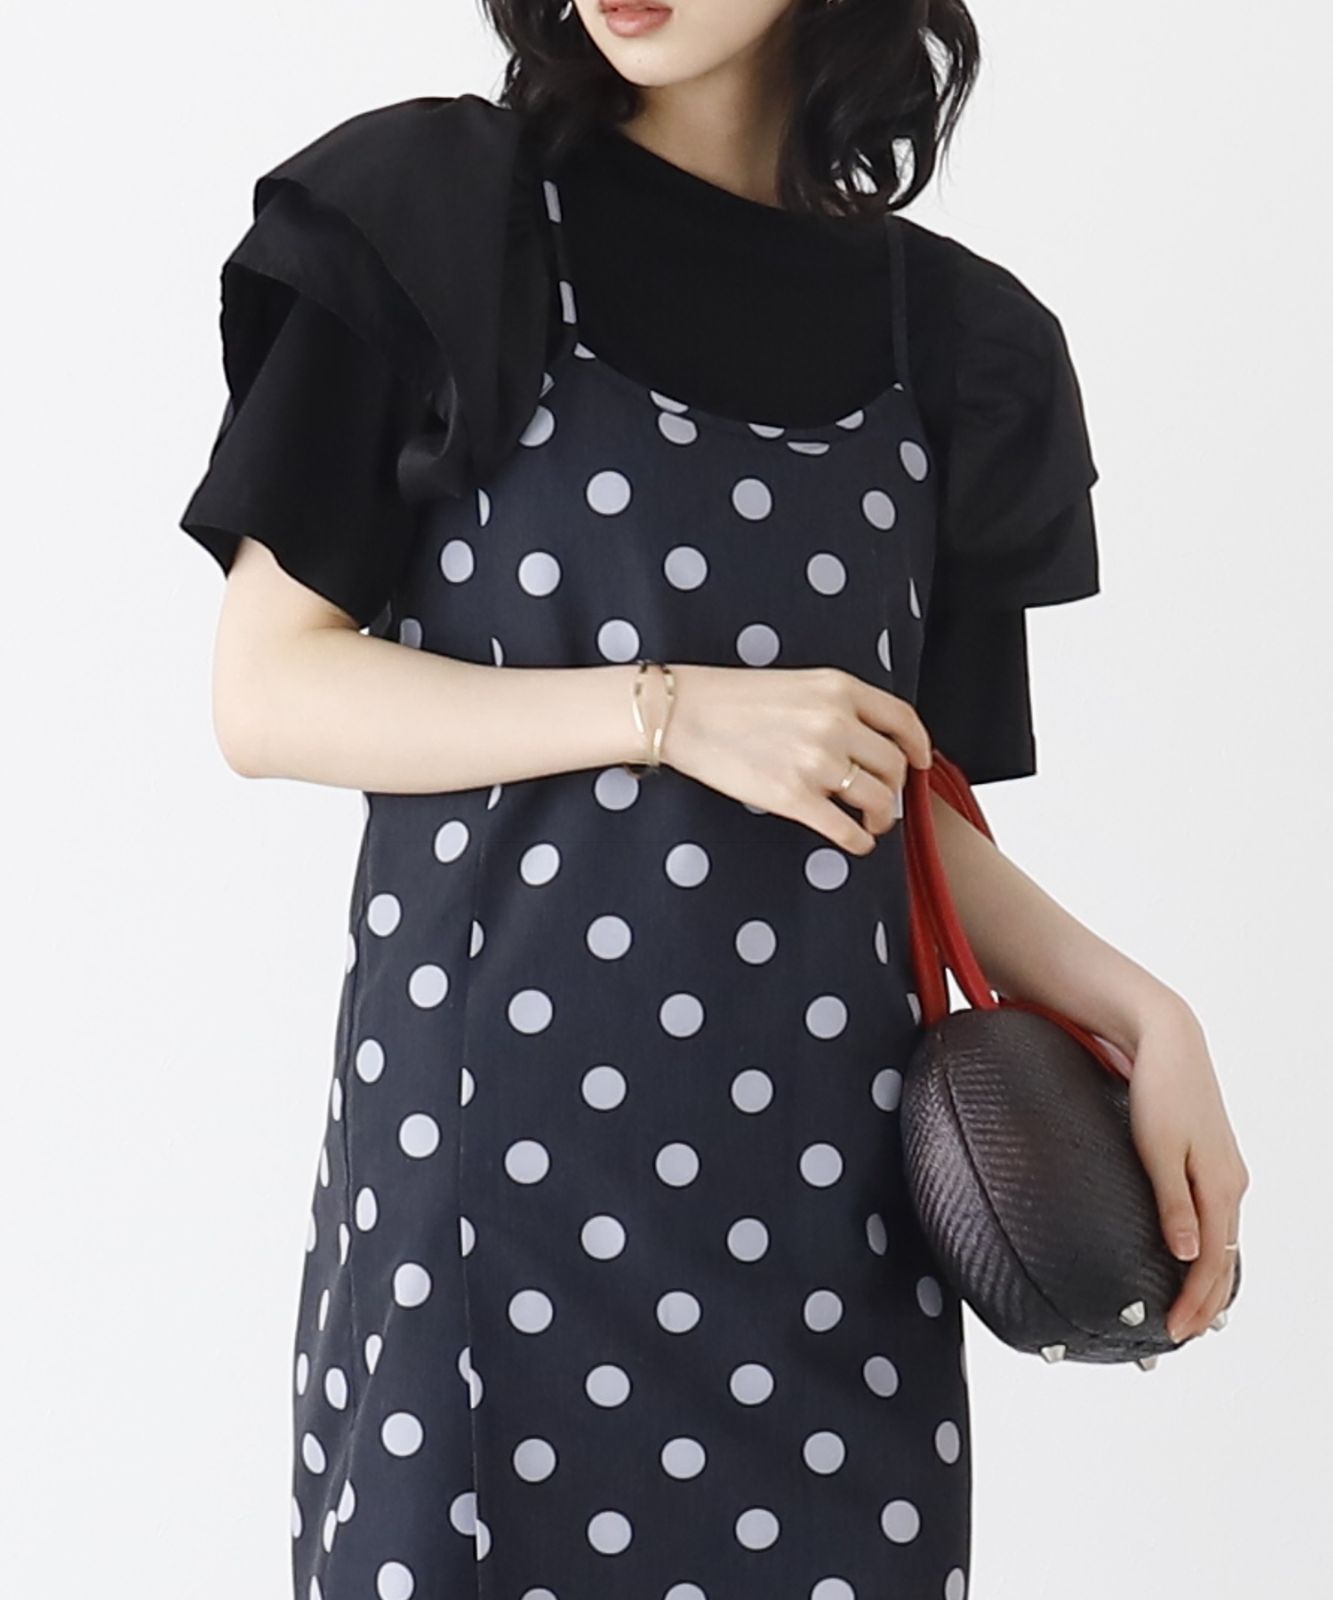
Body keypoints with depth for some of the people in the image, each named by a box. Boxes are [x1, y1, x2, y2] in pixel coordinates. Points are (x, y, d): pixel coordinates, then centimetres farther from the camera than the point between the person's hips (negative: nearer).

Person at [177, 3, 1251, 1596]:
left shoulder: (949, 338, 8)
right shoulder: (427, 223, -2)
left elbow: (901, 803, 12)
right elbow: (264, 691, -5)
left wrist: (1138, 1015, -2)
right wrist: (670, 710, -14)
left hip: (822, 1178, 3)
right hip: (497, 1125, -2)